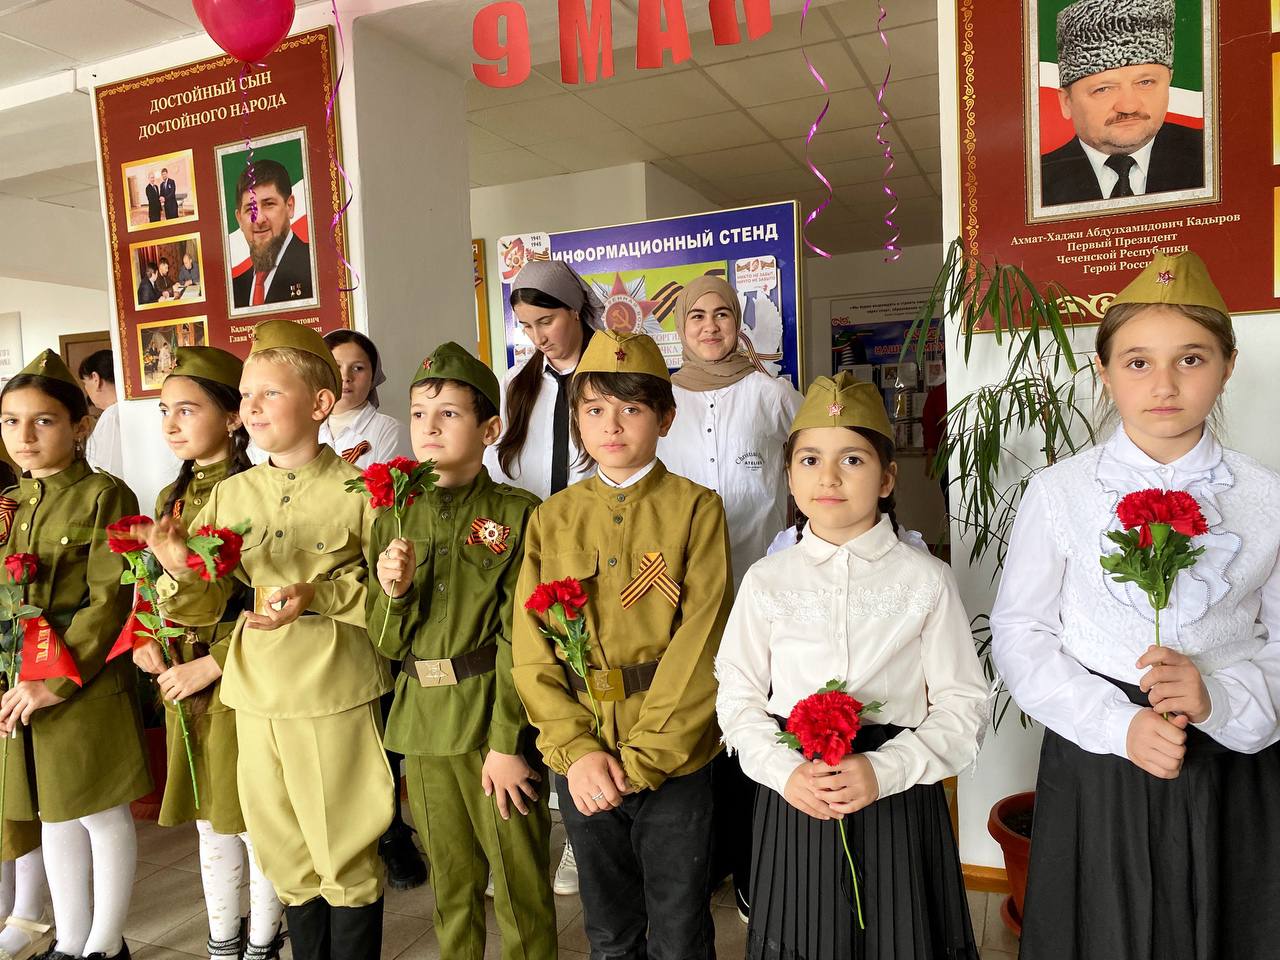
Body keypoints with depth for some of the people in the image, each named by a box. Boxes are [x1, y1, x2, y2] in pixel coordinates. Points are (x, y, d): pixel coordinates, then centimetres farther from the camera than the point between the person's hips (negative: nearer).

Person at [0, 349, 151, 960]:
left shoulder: (105, 497, -11)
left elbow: (111, 603, -16)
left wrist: (56, 680, -19)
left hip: (86, 684, -7)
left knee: (103, 815, 6)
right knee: (54, 816, 18)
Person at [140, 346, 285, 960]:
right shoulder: (171, 498, 10)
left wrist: (211, 666, -17)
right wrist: (145, 641, 1)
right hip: (183, 679, 7)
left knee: (256, 821, 6)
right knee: (209, 820, 19)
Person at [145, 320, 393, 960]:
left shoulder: (357, 488, -8)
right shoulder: (230, 495, 6)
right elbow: (206, 607, 5)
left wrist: (320, 596, -22)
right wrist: (182, 573, -15)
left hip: (337, 697, -4)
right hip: (258, 697, 5)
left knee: (346, 857, 8)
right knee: (286, 858, 19)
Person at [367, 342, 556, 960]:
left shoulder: (516, 515, -10)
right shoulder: (392, 521, 6)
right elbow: (389, 643, 8)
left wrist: (506, 741, -15)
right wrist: (392, 591, -12)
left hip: (494, 720, -4)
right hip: (422, 724, 5)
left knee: (519, 880, 7)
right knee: (450, 879, 20)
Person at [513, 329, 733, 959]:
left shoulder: (695, 509, -7)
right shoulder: (552, 518, 3)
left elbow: (699, 641, -14)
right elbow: (531, 645, -1)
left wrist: (641, 757, -17)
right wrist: (576, 749, -12)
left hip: (672, 757, -3)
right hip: (583, 762, 3)